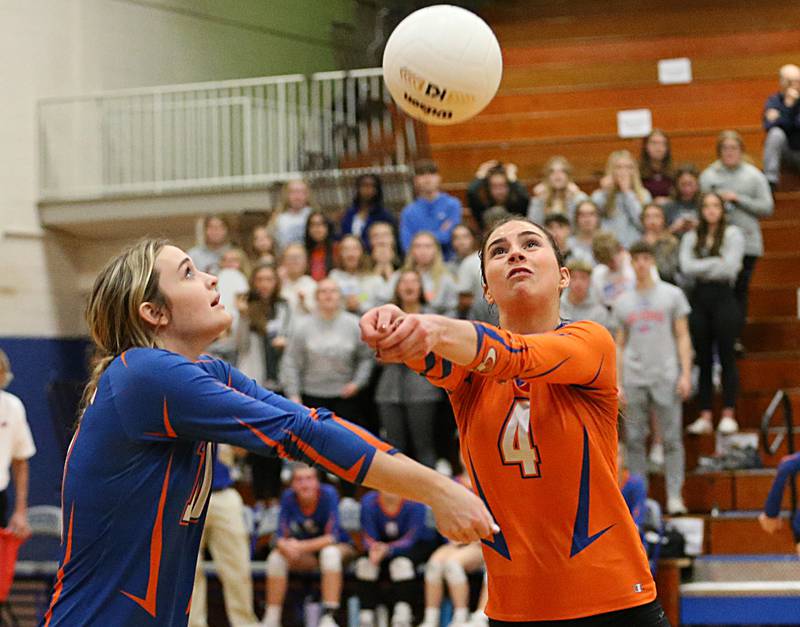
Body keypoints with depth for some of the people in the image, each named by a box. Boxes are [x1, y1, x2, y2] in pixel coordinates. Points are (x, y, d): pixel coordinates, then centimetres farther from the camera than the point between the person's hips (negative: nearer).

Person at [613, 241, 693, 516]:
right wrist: (617, 383, 5)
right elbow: (620, 346, 13)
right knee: (635, 440, 2)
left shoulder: (672, 295, 6)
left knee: (671, 439, -4)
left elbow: (682, 337, 4)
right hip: (633, 379, 2)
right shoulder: (622, 302, 11)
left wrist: (685, 374, -5)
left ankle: (674, 496, -2)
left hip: (666, 377, -2)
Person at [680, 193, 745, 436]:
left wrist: (701, 268, -4)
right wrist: (716, 263, -8)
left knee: (726, 356, -3)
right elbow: (686, 267, -4)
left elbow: (730, 268, -9)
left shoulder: (732, 234, 2)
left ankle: (728, 414, 0)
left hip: (723, 297, -3)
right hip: (698, 298, 3)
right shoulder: (691, 237, 11)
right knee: (703, 359, 4)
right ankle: (705, 415, 6)